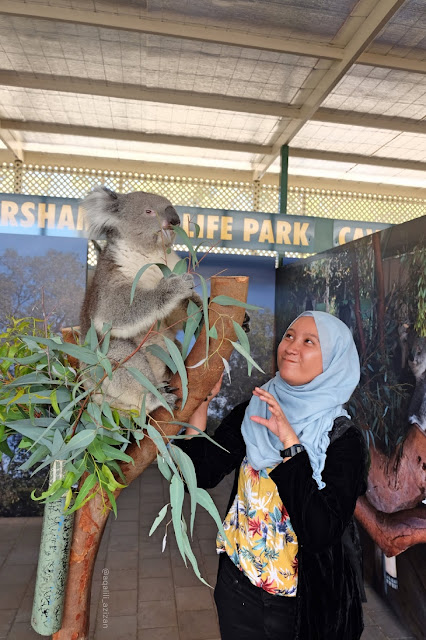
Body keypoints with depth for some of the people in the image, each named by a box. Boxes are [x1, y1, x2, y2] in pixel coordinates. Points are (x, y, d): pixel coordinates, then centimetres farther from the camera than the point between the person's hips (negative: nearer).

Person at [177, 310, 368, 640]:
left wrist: (290, 443, -30)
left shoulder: (343, 438, -18)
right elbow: (200, 475, -13)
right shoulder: (251, 413, -8)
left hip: (305, 600, -2)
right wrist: (202, 400, -20)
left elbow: (321, 532, -27)